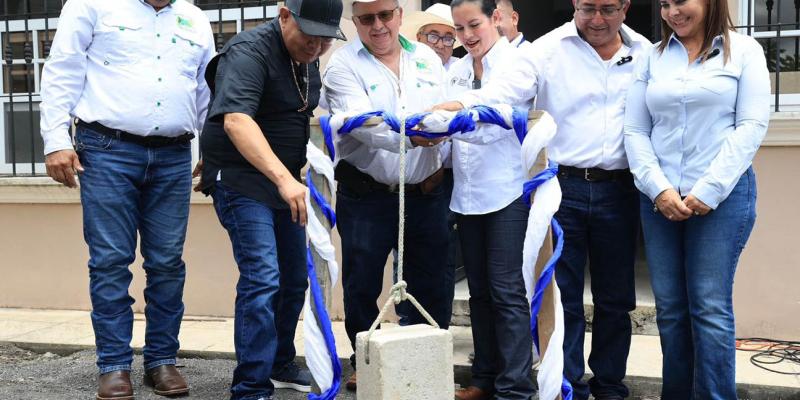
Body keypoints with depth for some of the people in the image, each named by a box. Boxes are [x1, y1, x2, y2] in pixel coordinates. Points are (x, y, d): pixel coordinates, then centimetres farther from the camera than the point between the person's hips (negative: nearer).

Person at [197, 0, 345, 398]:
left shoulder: (308, 60, 8)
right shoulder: (250, 52, -19)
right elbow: (236, 121, -34)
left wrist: (292, 179, 11)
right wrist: (284, 179, -45)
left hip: (284, 183, 9)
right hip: (241, 181, -8)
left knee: (294, 279, 14)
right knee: (262, 279, -16)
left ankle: (280, 365, 31)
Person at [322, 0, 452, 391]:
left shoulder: (427, 58, 9)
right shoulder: (343, 64, -6)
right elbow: (362, 124, -22)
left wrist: (440, 163, -3)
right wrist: (412, 137, -38)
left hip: (426, 193, 3)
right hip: (366, 195, -3)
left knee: (432, 286, 8)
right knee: (362, 286, 6)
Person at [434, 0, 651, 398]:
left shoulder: (644, 54, 6)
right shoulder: (548, 49, -3)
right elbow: (502, 92, -15)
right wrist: (456, 106, -32)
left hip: (618, 190, 2)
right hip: (562, 186, -2)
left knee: (615, 298, 12)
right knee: (563, 297, 5)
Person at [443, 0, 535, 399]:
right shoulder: (456, 70, 11)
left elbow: (500, 119, -21)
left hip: (505, 190, -6)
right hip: (466, 192, 6)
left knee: (506, 290, -6)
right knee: (479, 290, 12)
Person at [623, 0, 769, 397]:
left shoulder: (744, 50, 3)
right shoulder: (652, 57, 10)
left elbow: (752, 125, -5)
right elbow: (635, 131, 6)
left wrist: (709, 190, -12)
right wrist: (658, 188, -8)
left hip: (723, 195, -3)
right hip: (659, 198, 3)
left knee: (710, 307, -4)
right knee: (669, 307, 7)